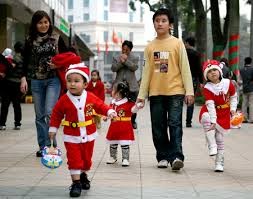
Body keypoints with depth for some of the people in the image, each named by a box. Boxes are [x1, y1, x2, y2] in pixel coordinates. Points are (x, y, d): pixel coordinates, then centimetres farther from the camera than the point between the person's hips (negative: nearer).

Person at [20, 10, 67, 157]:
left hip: (53, 80, -2)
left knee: (49, 112, -14)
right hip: (36, 80, 3)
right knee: (40, 115, 5)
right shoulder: (30, 40, 5)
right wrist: (24, 78, -4)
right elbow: (26, 61, 7)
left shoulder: (57, 38, 1)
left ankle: (51, 145, -7)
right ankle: (43, 147, 11)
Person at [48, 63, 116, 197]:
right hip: (71, 136, -2)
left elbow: (100, 106, 5)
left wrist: (109, 112, -11)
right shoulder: (64, 100, -11)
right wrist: (53, 129, -1)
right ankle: (76, 183, 0)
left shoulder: (91, 97, -7)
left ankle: (83, 175, 41)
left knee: (87, 158, 16)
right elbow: (56, 114, -1)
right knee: (74, 160, -8)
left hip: (88, 135, 3)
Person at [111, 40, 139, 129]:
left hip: (131, 86, -1)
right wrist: (121, 62, -12)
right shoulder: (116, 58, 13)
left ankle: (133, 121, 20)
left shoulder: (134, 58, 10)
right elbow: (113, 68, -1)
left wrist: (126, 61, -13)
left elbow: (134, 67, -7)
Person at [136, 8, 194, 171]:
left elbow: (185, 68, -1)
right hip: (155, 93, 3)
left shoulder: (177, 43, 1)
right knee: (158, 127, 5)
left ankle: (176, 156, -11)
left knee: (175, 124, -9)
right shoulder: (150, 47, 9)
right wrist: (142, 94, 7)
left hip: (175, 91, -3)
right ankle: (163, 157, 14)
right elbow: (147, 72, 11)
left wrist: (189, 91, -7)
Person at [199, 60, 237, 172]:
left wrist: (233, 109, -4)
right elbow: (210, 105, -24)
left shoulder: (228, 83, -8)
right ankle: (212, 146, -31)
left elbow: (233, 97, 9)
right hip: (211, 112, -2)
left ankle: (219, 163, 15)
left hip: (224, 114, 2)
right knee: (205, 118, -37)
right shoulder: (207, 88, -16)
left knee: (220, 137, 2)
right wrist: (213, 121, -31)